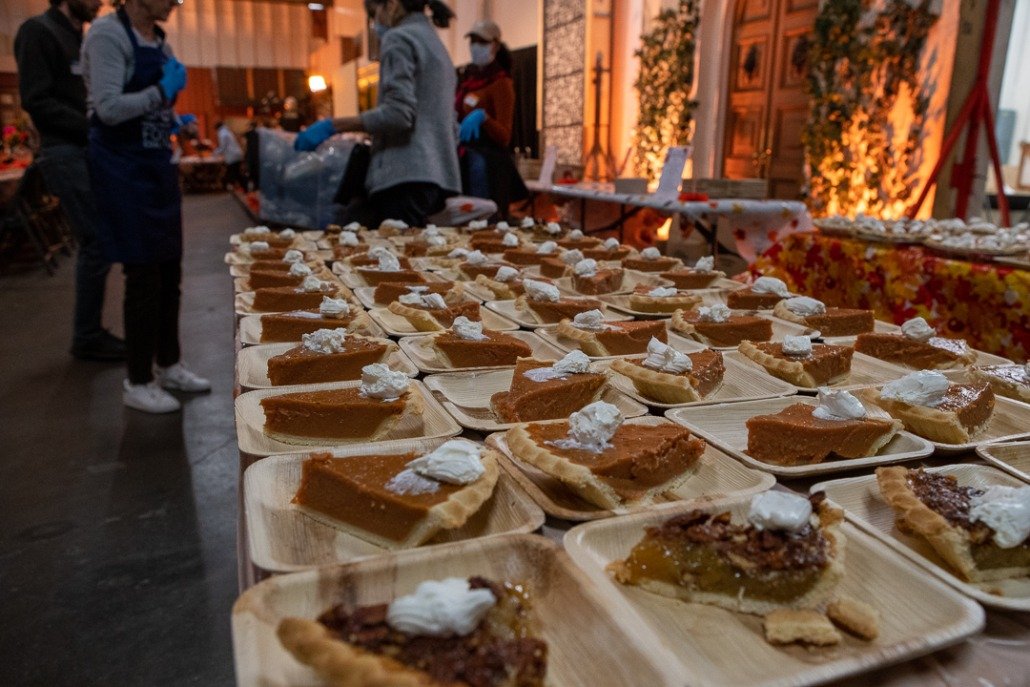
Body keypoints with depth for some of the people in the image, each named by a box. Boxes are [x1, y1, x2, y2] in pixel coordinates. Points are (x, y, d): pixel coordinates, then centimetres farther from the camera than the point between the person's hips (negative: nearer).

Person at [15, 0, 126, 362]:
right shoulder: (38, 31, -6)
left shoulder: (76, 38, 20)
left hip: (89, 153, 9)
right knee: (97, 245, -9)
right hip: (68, 154, -9)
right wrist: (93, 127, -20)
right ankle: (87, 339, 1)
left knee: (98, 244, 9)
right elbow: (35, 100, -15)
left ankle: (91, 332, 18)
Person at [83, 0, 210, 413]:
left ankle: (168, 365, 25)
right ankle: (138, 383, 7)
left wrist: (174, 122, 7)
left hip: (158, 167, 8)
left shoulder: (159, 42, 12)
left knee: (169, 273, 11)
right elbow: (109, 108, -21)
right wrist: (163, 91, -16)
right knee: (144, 276, -5)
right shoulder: (108, 34, -13)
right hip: (124, 170, -8)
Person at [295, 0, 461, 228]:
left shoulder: (399, 38, -3)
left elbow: (397, 113, -17)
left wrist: (333, 126, -12)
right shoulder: (436, 43, 25)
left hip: (407, 175, -9)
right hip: (438, 175, 9)